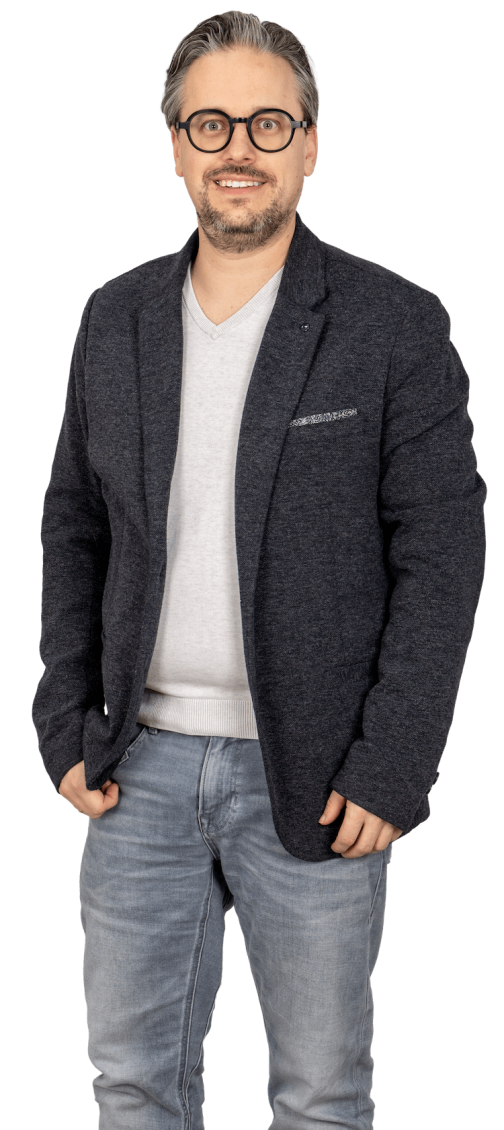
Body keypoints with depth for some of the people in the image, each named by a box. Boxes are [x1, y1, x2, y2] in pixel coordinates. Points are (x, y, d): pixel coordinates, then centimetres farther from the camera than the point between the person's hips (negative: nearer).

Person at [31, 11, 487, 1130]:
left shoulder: (397, 324, -7)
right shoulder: (116, 318, 6)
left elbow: (443, 555, -8)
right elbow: (74, 525, 11)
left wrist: (391, 768, -14)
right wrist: (67, 725, 4)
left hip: (313, 781, -3)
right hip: (141, 763, 4)